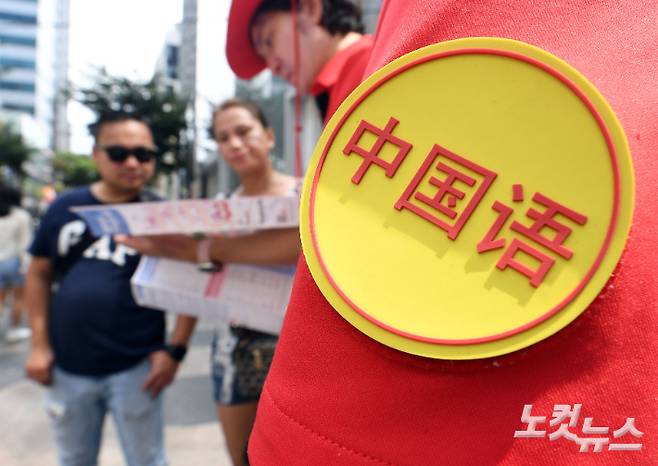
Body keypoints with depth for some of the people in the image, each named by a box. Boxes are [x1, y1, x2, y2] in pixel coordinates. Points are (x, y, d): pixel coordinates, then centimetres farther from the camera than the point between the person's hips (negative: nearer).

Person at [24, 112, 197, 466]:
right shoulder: (65, 208, 1)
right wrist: (39, 344, 2)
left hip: (134, 368, -3)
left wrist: (175, 349, -12)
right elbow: (39, 275, 8)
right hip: (67, 368, 3)